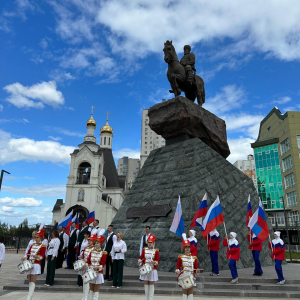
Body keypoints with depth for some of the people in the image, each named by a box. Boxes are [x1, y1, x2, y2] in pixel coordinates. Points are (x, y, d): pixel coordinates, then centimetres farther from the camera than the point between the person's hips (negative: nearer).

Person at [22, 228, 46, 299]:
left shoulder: (43, 246, -3)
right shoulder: (32, 245, 14)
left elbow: (42, 256, -10)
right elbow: (28, 253, 16)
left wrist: (36, 256, -29)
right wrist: (25, 257, -4)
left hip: (36, 265, -6)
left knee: (32, 282, -9)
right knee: (29, 281, 11)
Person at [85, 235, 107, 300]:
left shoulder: (103, 253, -7)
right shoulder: (92, 252, 5)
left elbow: (102, 264, -10)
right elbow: (88, 261, 4)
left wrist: (98, 267, -28)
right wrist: (86, 265, -16)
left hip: (98, 273, -4)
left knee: (96, 290, 2)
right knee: (91, 289, 13)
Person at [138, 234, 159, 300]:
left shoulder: (156, 251, -4)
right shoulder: (144, 249, 2)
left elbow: (157, 261, -4)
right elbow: (141, 257, 10)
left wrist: (154, 262, -25)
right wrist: (139, 261, -11)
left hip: (153, 269, -2)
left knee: (151, 284, 2)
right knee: (146, 283, 8)